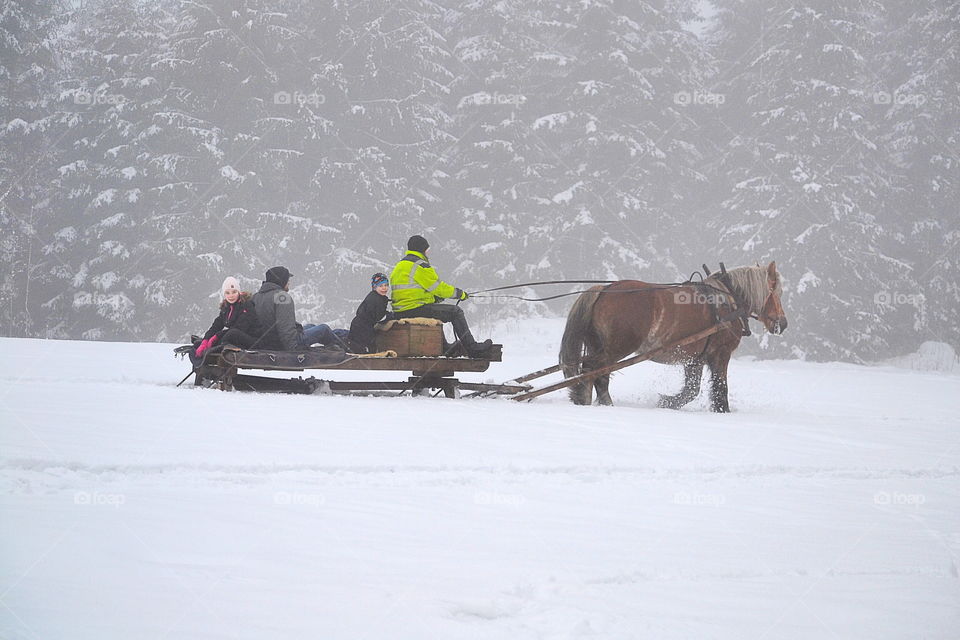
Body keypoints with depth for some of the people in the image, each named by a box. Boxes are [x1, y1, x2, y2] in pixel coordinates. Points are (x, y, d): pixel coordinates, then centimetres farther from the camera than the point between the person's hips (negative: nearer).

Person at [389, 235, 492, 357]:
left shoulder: (399, 266, 19)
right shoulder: (420, 266, -11)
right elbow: (439, 287, -8)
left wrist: (436, 297, 19)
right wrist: (460, 293, 7)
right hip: (415, 310, -10)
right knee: (455, 312, -5)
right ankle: (472, 348, -7)